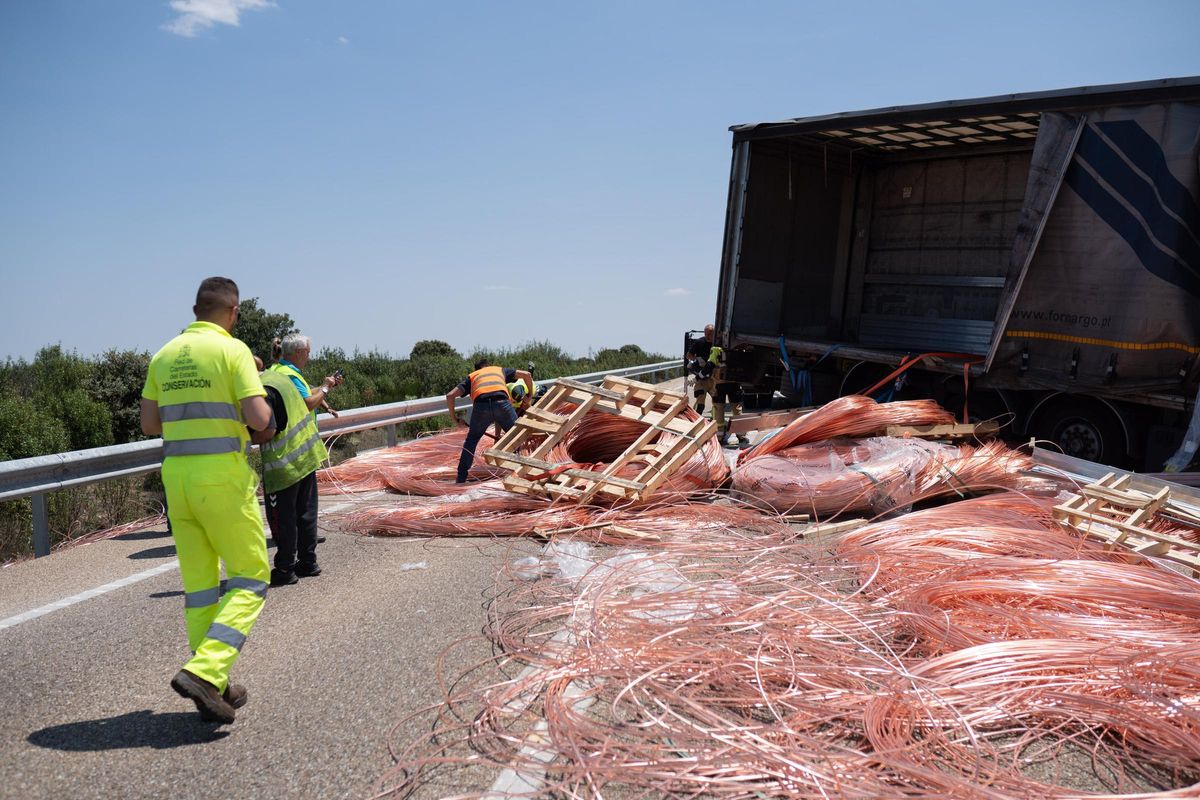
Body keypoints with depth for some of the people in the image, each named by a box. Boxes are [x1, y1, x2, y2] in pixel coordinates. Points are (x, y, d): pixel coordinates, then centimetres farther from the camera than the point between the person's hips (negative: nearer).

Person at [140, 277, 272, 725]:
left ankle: (214, 687, 19)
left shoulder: (165, 355, 11)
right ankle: (203, 671, -9)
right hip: (222, 474, -7)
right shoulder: (232, 350, -8)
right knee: (250, 578, 5)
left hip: (176, 473, 7)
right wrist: (259, 401, 5)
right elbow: (258, 419, -17)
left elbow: (149, 424, 14)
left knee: (199, 584, 12)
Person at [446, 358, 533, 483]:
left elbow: (450, 395, 23)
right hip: (501, 402, 0)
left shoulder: (471, 376, 35)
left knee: (471, 440, 20)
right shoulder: (500, 370, 37)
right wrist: (530, 395, 39)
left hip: (481, 405, 1)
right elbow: (526, 374, 28)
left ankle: (461, 479, 20)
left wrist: (454, 417, 31)